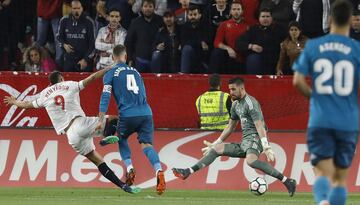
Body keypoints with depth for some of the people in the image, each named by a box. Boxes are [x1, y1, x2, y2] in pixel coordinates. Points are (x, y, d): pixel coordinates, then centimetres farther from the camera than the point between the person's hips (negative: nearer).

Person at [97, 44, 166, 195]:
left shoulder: (111, 73, 8)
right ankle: (159, 171, -28)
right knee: (147, 145, -1)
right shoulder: (135, 71, 23)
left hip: (127, 115, -3)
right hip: (146, 113, 3)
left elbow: (105, 96, -1)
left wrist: (101, 120, -5)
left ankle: (129, 168, 4)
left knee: (121, 139, 24)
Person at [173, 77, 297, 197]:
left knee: (251, 160, -38)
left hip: (254, 139, -10)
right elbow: (230, 127, 29)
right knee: (216, 149, 8)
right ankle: (188, 172, 7)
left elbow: (260, 126, -21)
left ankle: (287, 181, -40)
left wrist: (266, 147, -30)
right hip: (244, 142, 10)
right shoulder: (235, 105, 17)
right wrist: (215, 144, 33)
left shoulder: (250, 103, -12)